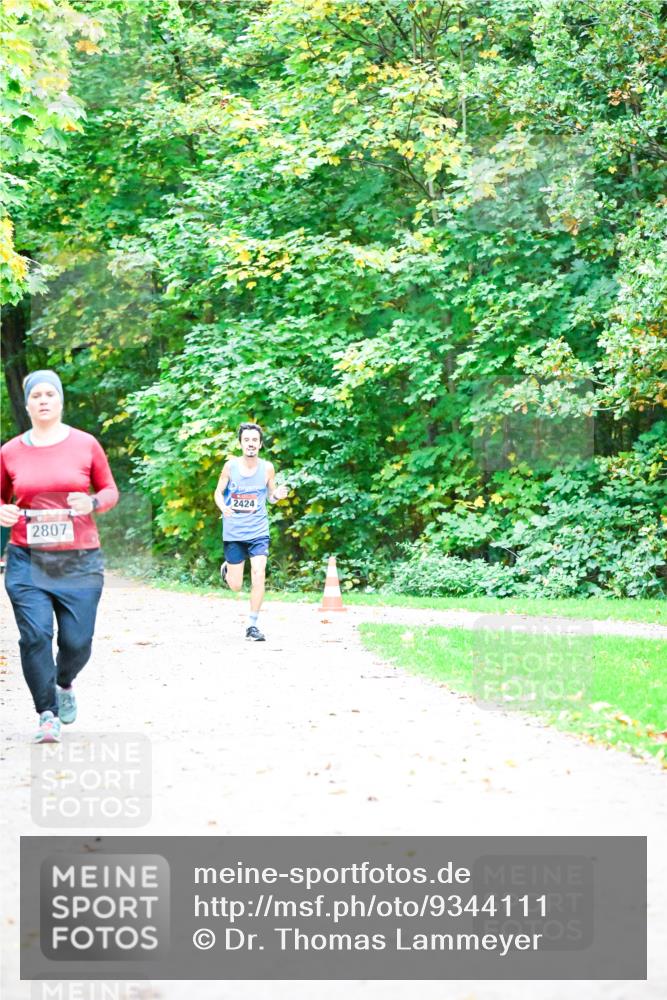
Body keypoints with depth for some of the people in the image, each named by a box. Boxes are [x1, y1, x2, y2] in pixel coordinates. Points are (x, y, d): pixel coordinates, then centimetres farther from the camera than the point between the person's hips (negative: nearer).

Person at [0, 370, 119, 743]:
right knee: (35, 635, -13)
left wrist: (92, 503, -12)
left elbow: (110, 491, 9)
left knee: (78, 641, -1)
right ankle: (48, 714, 2)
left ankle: (64, 684, 34)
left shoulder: (86, 444, 2)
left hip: (79, 561, 0)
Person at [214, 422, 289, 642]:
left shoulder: (267, 468, -3)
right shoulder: (230, 466, -6)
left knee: (258, 575, -15)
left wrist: (277, 496, -16)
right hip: (233, 532, 0)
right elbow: (218, 492, 4)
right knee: (236, 586, 5)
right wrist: (223, 508, -17)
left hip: (258, 531, 0)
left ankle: (252, 625, -2)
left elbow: (270, 497, 8)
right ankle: (226, 569, 42)